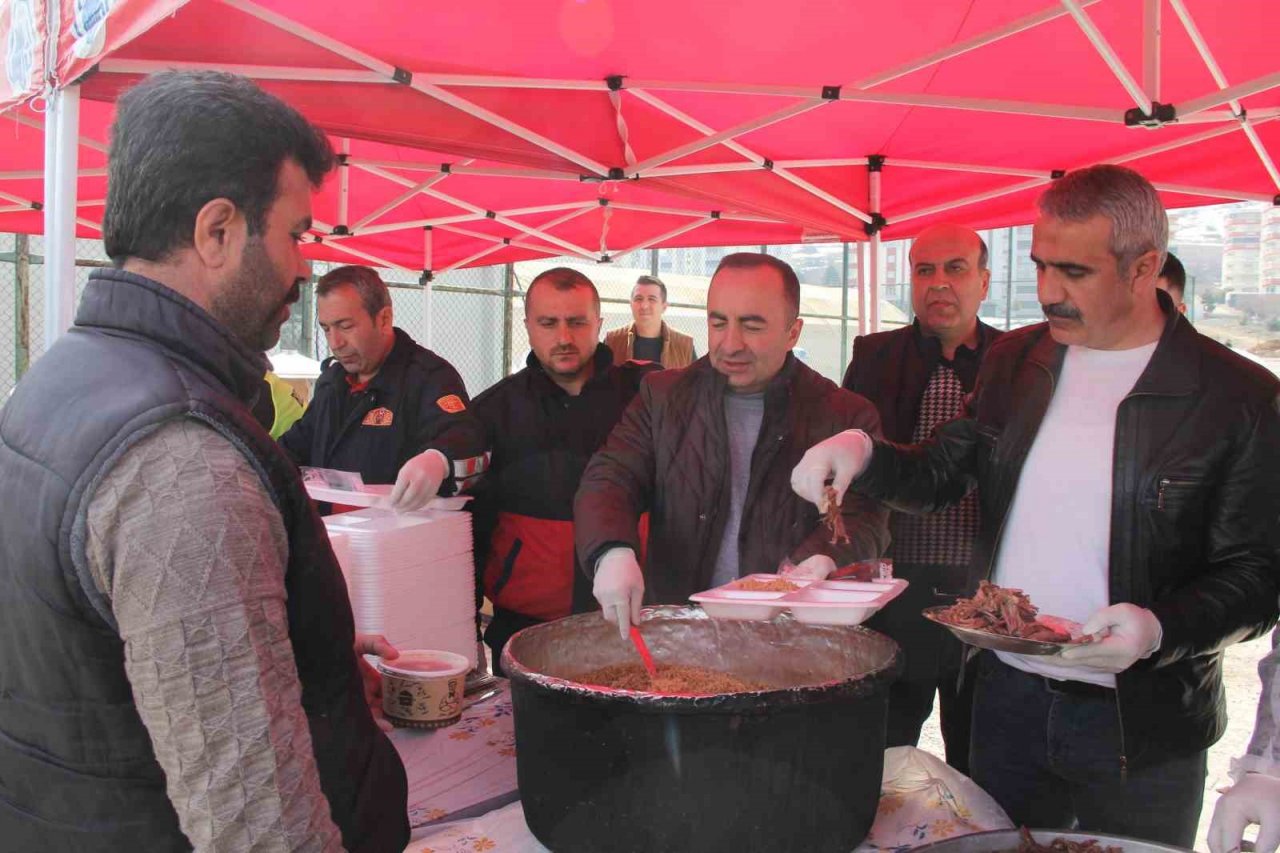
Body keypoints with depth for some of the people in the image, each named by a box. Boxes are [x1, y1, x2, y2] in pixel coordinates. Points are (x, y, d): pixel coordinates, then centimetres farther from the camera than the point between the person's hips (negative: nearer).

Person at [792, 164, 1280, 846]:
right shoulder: (1014, 359, 3)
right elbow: (940, 474, 10)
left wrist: (1163, 629, -25)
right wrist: (862, 452, -8)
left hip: (1142, 729, -4)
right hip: (1008, 699, 4)